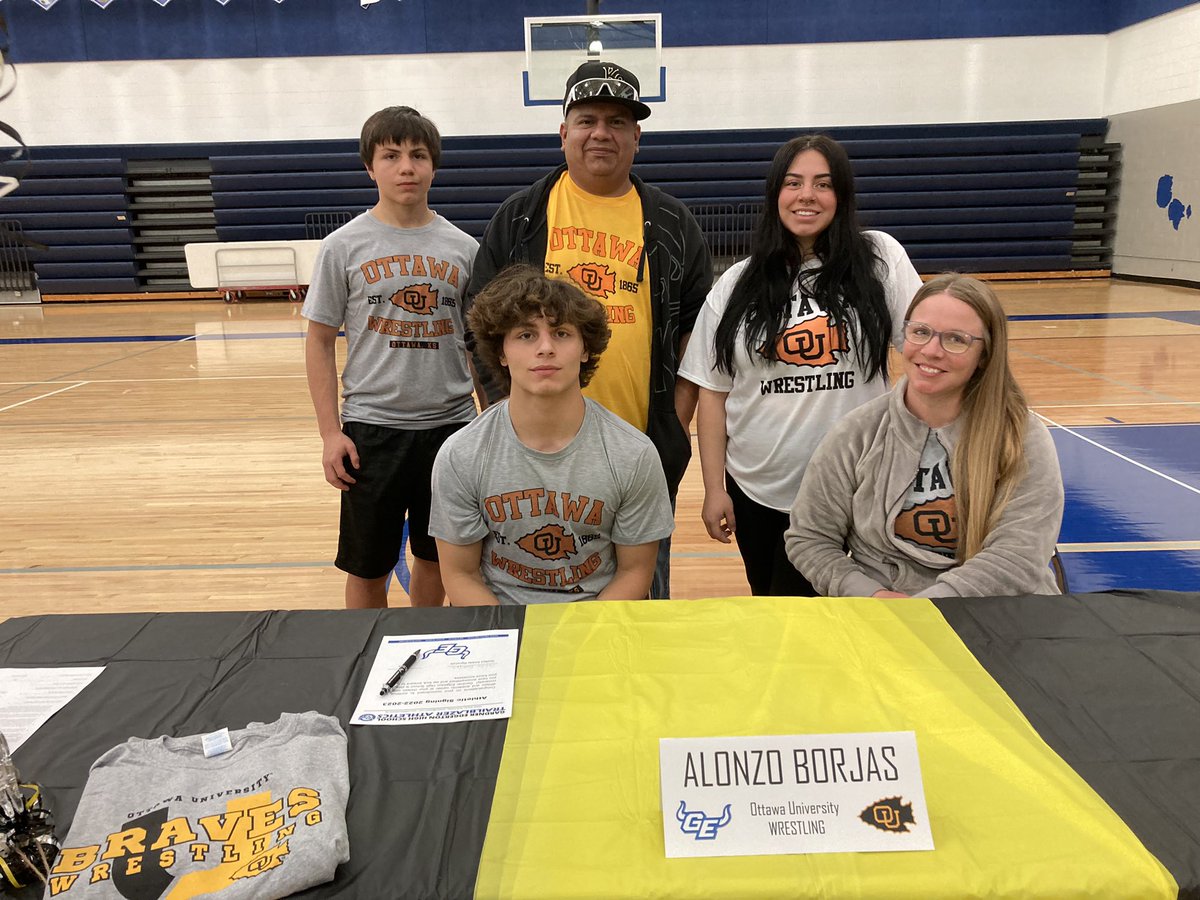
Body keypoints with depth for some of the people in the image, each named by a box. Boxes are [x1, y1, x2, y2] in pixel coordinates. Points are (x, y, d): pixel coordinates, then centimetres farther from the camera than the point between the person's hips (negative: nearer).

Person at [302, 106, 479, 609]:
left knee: (436, 558, 16)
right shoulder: (344, 246, -2)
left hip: (450, 425, 2)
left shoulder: (462, 248, 3)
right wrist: (331, 433, -6)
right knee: (368, 568, 9)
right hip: (372, 428, -2)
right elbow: (319, 342, 1)